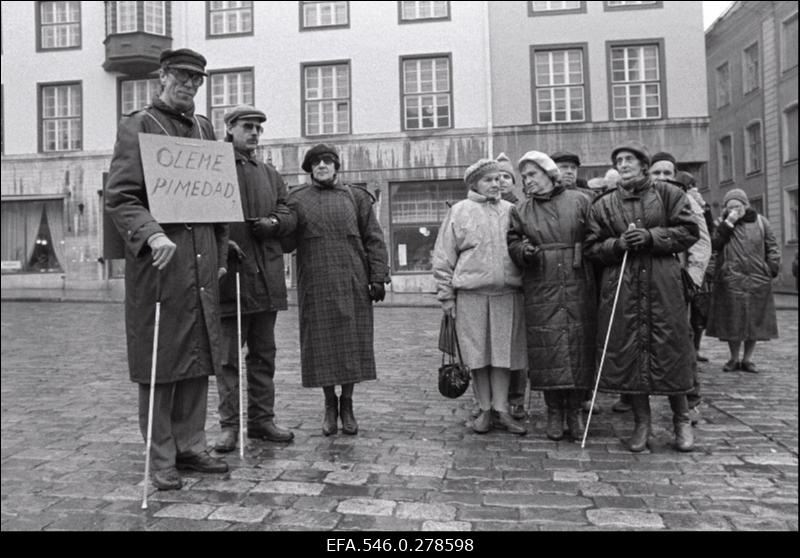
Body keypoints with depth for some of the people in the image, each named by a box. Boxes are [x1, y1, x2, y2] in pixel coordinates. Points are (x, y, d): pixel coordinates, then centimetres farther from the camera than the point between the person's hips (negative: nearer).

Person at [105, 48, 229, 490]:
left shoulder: (204, 128, 17)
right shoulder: (136, 126, 0)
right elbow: (118, 197, -9)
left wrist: (220, 253, 15)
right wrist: (152, 235, -25)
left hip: (202, 262, 6)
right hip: (158, 259, -6)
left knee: (199, 358, 10)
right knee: (159, 362, 1)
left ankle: (190, 446, 23)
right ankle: (161, 459, 13)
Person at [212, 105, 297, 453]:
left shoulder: (270, 174, 18)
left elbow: (288, 217, 15)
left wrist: (273, 223, -7)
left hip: (267, 278, 5)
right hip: (229, 274, -5)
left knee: (264, 354, 11)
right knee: (229, 356, 2)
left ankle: (262, 420, 22)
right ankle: (229, 425, 12)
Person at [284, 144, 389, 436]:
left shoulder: (356, 196, 9)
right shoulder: (296, 199, 9)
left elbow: (374, 239, 6)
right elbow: (286, 242, 5)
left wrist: (378, 277, -2)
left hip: (353, 286, 0)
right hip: (315, 287, 0)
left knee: (352, 344, 2)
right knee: (322, 345, 3)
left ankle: (347, 404, 18)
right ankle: (330, 404, 20)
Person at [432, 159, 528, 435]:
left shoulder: (511, 211, 11)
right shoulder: (459, 211, 3)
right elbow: (444, 256, 2)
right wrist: (446, 295, -2)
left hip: (507, 293, 2)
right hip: (470, 293, -2)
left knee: (503, 352, 5)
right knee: (478, 353, 4)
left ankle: (501, 410, 15)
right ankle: (485, 410, 17)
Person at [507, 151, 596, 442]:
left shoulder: (579, 201, 7)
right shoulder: (520, 211, 12)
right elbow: (512, 243, 11)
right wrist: (524, 251, -12)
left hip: (578, 288, -1)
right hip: (541, 290, 1)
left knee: (579, 345, 2)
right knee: (547, 348, -1)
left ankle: (575, 409, 15)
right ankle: (554, 410, 12)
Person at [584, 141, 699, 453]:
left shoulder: (667, 194, 7)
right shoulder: (603, 205, 11)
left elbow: (689, 231, 1)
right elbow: (591, 248, 7)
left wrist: (651, 237, -11)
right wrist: (619, 244, -11)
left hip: (663, 285, -1)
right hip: (620, 288, 2)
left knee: (670, 348, 1)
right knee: (627, 351, 1)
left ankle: (682, 420, 19)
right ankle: (641, 423, 15)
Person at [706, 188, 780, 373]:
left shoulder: (760, 222, 8)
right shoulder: (723, 224, 7)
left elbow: (772, 248, 10)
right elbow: (714, 244, -9)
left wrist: (772, 269, -2)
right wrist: (728, 223, -12)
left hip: (757, 280, 1)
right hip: (730, 280, -1)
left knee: (754, 320, 4)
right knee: (732, 321, 2)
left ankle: (748, 359, 16)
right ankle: (734, 359, 15)